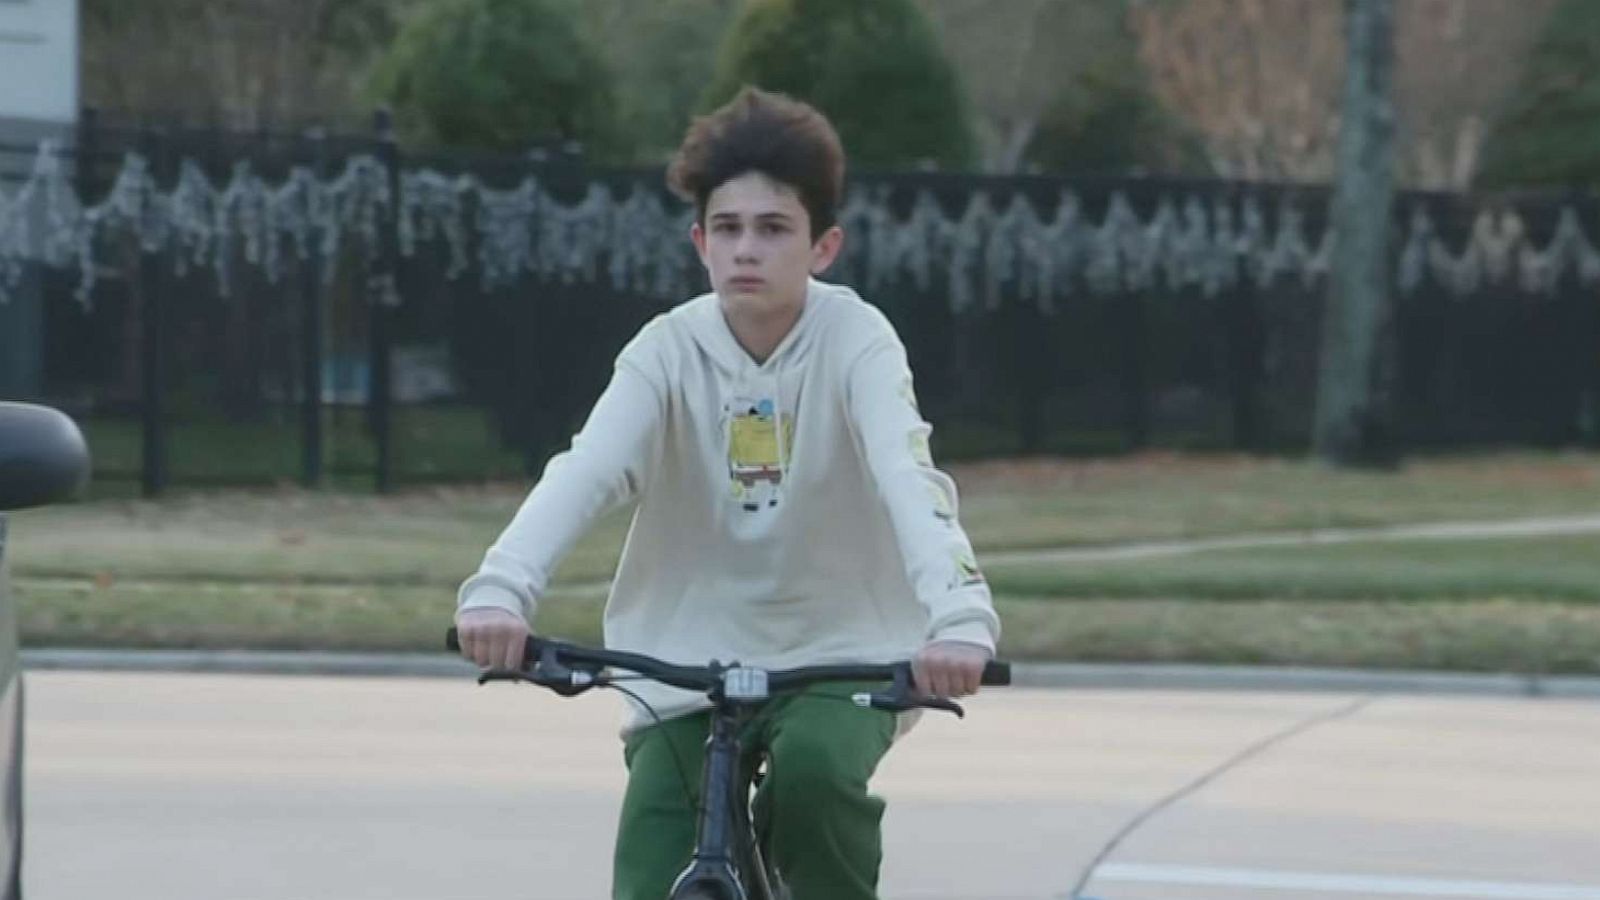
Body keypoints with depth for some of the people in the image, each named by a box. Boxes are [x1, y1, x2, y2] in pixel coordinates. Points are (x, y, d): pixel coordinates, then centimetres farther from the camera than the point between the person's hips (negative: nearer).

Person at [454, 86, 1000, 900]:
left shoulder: (855, 342, -13)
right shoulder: (670, 350, -8)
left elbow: (908, 477, -29)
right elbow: (584, 472, -24)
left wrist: (960, 616, -48)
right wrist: (499, 589, -43)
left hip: (838, 660, -2)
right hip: (688, 667, 2)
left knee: (813, 765, -34)